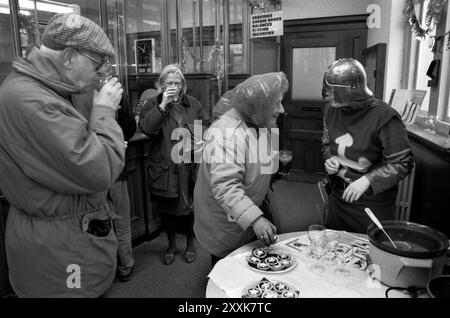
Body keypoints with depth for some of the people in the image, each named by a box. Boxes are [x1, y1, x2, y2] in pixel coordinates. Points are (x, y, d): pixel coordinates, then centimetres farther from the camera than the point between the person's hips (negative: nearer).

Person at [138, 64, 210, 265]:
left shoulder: (193, 104, 9)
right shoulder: (152, 104, 2)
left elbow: (206, 126, 10)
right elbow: (145, 128, -15)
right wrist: (162, 105, -19)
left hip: (190, 167, 1)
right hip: (164, 167, -1)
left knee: (190, 206, 9)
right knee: (167, 208, 12)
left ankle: (190, 244, 33)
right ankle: (171, 245, 34)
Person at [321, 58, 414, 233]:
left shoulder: (385, 116, -20)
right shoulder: (332, 109, -2)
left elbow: (402, 163, -17)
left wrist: (368, 180, -27)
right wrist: (329, 159, -8)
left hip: (373, 202, -5)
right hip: (338, 196, 6)